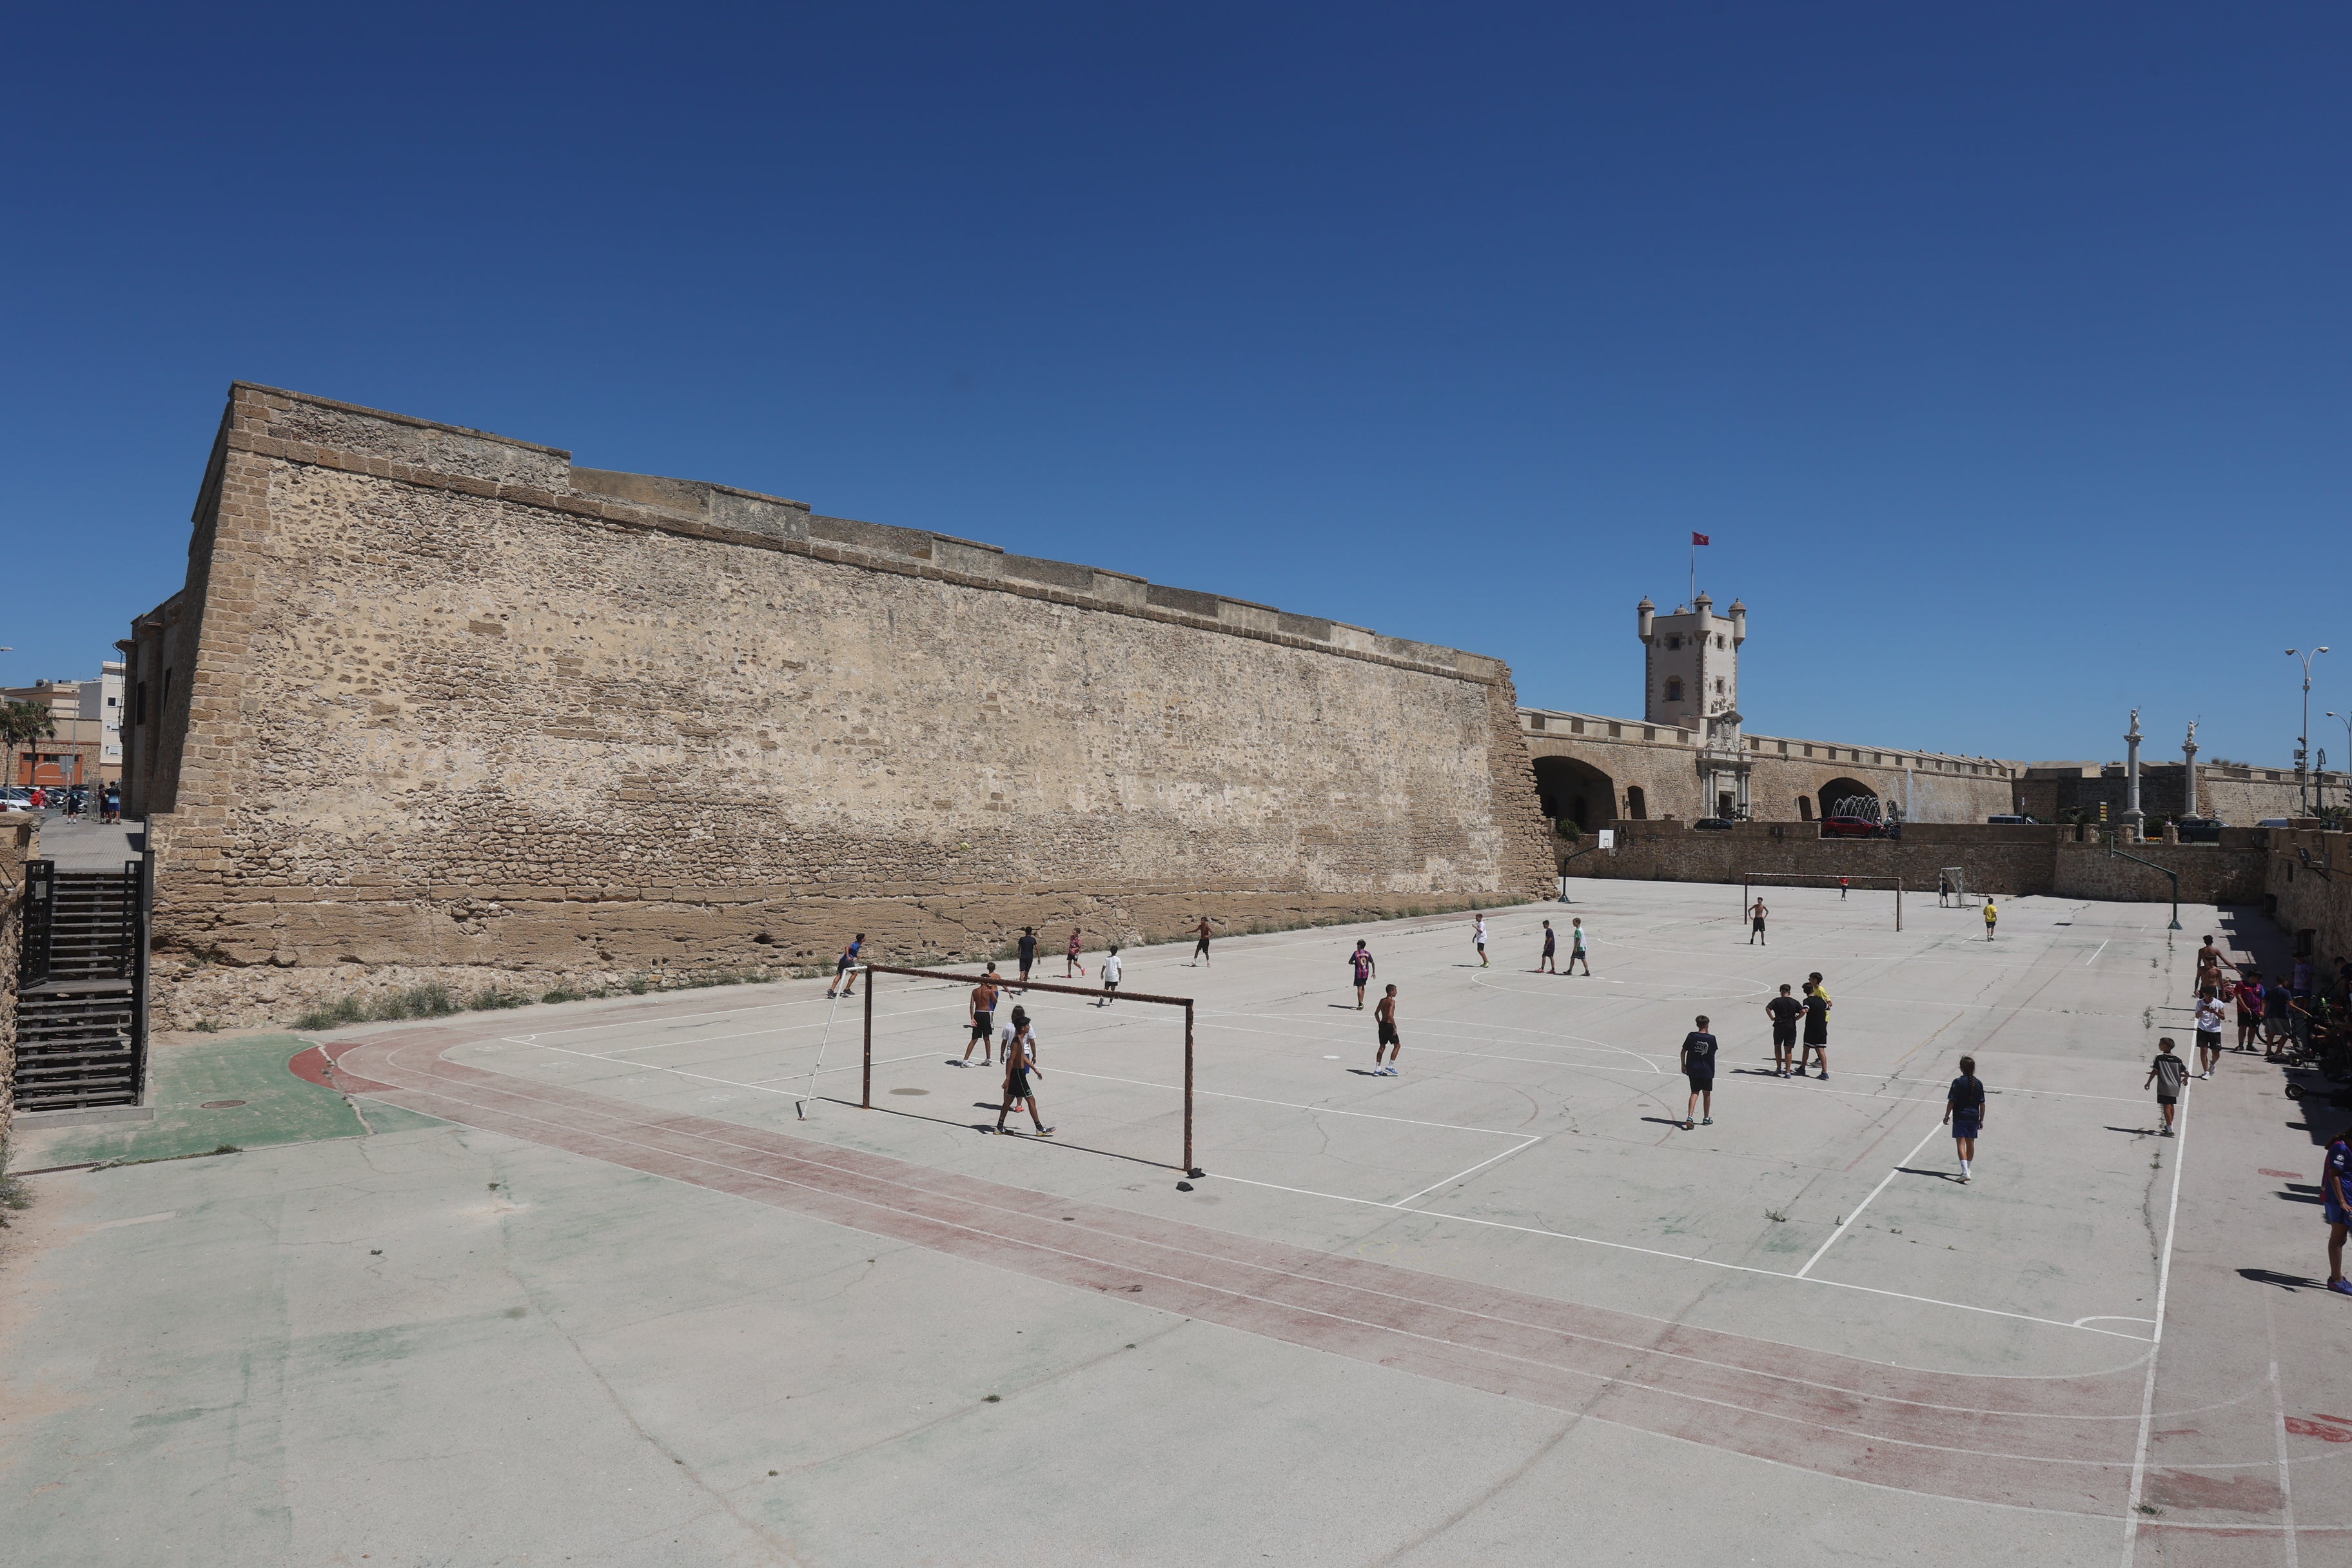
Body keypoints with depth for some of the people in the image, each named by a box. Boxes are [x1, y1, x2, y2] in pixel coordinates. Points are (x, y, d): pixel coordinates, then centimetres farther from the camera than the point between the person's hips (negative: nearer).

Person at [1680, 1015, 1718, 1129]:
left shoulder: (1691, 1036, -8)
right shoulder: (1711, 1038, -9)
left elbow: (1683, 1052, -4)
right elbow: (1713, 1054, 6)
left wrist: (1683, 1065, 8)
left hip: (1693, 1069, 0)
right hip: (1707, 1070, 0)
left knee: (1695, 1093, 5)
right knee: (1707, 1094, 16)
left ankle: (1689, 1117, -15)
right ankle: (1706, 1118, 28)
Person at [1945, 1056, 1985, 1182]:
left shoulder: (1958, 1082, -12)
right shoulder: (1978, 1084, 2)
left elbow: (1951, 1101, -11)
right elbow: (1982, 1104, 6)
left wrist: (1947, 1115, -1)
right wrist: (1981, 1120, 14)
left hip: (1960, 1117, -5)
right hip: (1974, 1117, 5)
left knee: (1961, 1143, -7)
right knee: (1970, 1143, 18)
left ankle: (1965, 1171, -20)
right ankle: (1967, 1169, 33)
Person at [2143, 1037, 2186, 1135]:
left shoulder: (2159, 1057, -11)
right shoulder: (2178, 1060, 4)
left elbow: (2154, 1072, -10)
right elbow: (2187, 1073, 5)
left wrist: (2148, 1083, 0)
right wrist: (2185, 1079, 28)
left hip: (2164, 1087, -6)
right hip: (2175, 1087, 6)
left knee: (2167, 1106, -4)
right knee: (2171, 1106, 20)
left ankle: (2170, 1129, -8)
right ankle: (2170, 1125, 37)